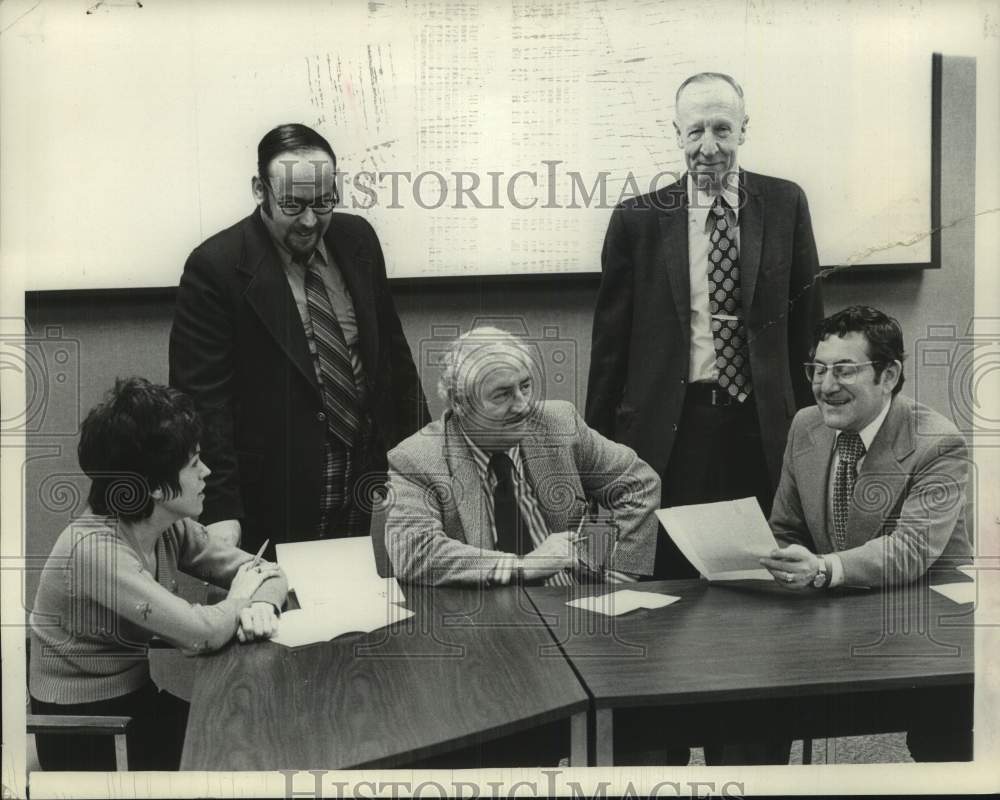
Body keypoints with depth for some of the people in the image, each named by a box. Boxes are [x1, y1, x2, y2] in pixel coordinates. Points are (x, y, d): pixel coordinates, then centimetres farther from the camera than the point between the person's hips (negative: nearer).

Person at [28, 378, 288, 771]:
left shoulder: (171, 528, -3)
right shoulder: (95, 548, -27)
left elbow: (263, 571, 2)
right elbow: (202, 633, -33)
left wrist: (261, 605, -21)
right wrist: (241, 596, -12)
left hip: (138, 698, 7)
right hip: (84, 735, -7)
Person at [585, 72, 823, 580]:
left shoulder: (785, 205, 4)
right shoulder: (637, 220, 0)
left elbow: (807, 323, 8)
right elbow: (610, 342, 4)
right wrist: (599, 448, 4)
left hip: (762, 429, 1)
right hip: (668, 432, -1)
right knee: (667, 580, 5)